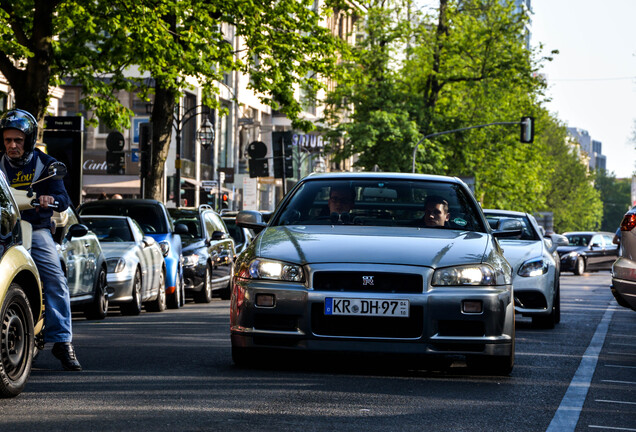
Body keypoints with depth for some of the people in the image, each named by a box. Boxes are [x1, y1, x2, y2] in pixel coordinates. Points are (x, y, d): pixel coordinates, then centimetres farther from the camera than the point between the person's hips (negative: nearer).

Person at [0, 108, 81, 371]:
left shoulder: (44, 164, 7)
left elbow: (63, 199, -2)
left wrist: (51, 199, -26)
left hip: (35, 229, 0)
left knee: (55, 280, -17)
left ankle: (62, 340, -14)